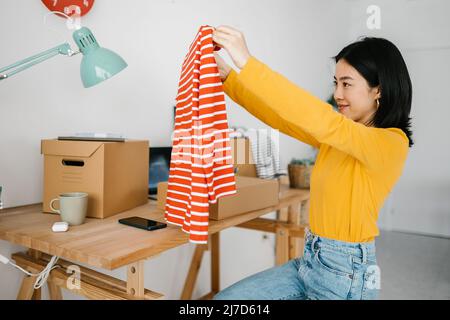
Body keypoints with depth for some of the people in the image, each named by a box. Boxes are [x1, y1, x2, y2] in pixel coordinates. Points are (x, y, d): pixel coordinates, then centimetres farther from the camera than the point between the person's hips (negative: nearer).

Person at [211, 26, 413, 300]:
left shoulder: (392, 143, -17)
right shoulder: (336, 136, 7)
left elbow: (322, 120, -32)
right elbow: (278, 116, 3)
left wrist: (248, 64, -35)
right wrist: (226, 75, -9)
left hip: (346, 272, -7)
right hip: (310, 260, 7)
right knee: (225, 298, 3)